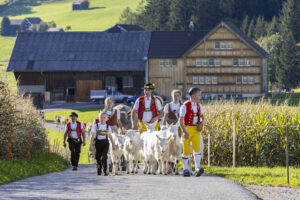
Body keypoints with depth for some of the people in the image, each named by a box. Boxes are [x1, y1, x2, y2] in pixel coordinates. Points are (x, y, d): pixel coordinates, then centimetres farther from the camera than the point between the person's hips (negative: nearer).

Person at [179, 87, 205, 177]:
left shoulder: (199, 106, 5)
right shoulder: (185, 106, -12)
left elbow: (202, 116, 23)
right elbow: (181, 120, -15)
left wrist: (201, 123, 2)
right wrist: (184, 131, -26)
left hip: (196, 129, 3)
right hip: (187, 129, -3)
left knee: (197, 148, -14)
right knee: (186, 151, 3)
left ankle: (197, 169, -24)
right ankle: (186, 169, 19)